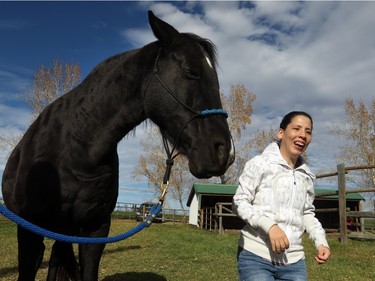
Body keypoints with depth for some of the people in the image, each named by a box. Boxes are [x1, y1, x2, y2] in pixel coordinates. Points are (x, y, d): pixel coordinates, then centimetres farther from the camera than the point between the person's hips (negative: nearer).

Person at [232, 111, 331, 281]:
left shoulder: (307, 176, 9)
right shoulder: (260, 164, -7)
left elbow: (307, 213, 19)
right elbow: (239, 202, -9)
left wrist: (321, 241, 2)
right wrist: (269, 226, -22)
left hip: (294, 261, 5)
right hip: (255, 257, -5)